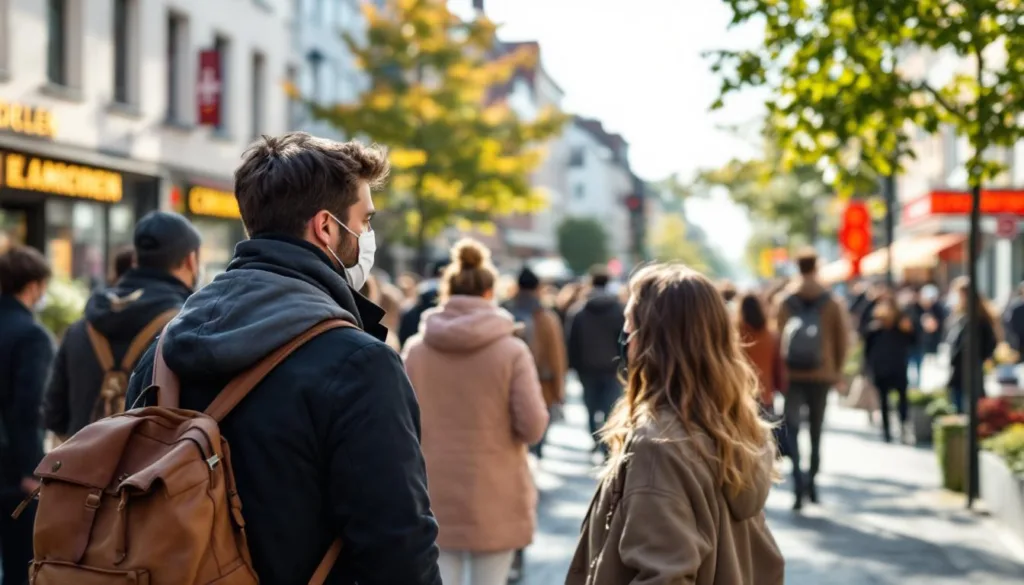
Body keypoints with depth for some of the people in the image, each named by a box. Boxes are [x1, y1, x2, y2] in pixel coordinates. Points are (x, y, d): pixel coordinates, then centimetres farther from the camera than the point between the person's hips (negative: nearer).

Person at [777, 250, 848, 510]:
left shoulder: (786, 301, -1)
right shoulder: (830, 302, 0)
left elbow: (779, 336, 0)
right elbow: (842, 338, 0)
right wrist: (838, 369, 11)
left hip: (792, 374, -1)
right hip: (821, 374, 1)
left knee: (792, 428, -5)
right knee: (816, 430, 15)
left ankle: (799, 481, -24)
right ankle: (811, 481, 20)